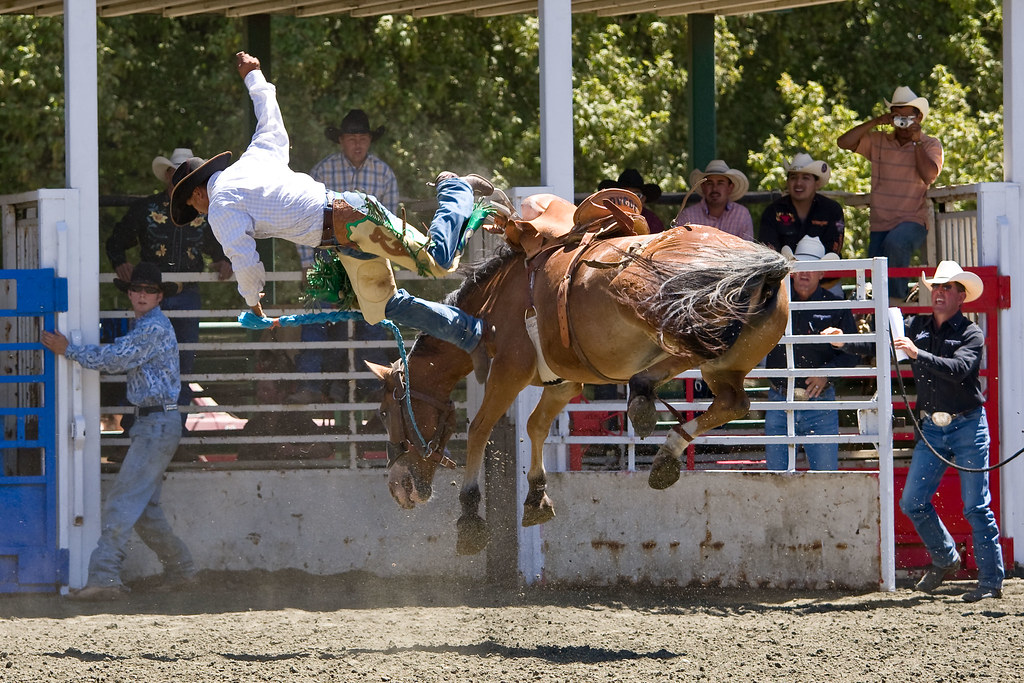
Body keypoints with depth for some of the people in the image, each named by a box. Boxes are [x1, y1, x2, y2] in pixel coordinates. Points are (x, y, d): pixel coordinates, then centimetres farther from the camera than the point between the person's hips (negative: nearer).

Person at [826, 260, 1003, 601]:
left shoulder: (971, 334, -8)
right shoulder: (916, 327, 6)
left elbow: (960, 369, -25)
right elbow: (879, 344, 3)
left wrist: (918, 354, -34)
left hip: (968, 425, -5)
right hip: (932, 427, 5)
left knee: (976, 506, -4)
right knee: (913, 502, 3)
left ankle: (991, 580, 3)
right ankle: (945, 560, 23)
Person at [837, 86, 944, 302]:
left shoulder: (930, 145, 5)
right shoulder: (878, 142, 12)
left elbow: (929, 176, -11)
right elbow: (844, 142, 2)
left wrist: (916, 141, -10)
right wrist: (875, 122, -4)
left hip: (912, 221, -4)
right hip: (880, 225, 4)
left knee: (895, 243, -37)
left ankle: (897, 299, -26)